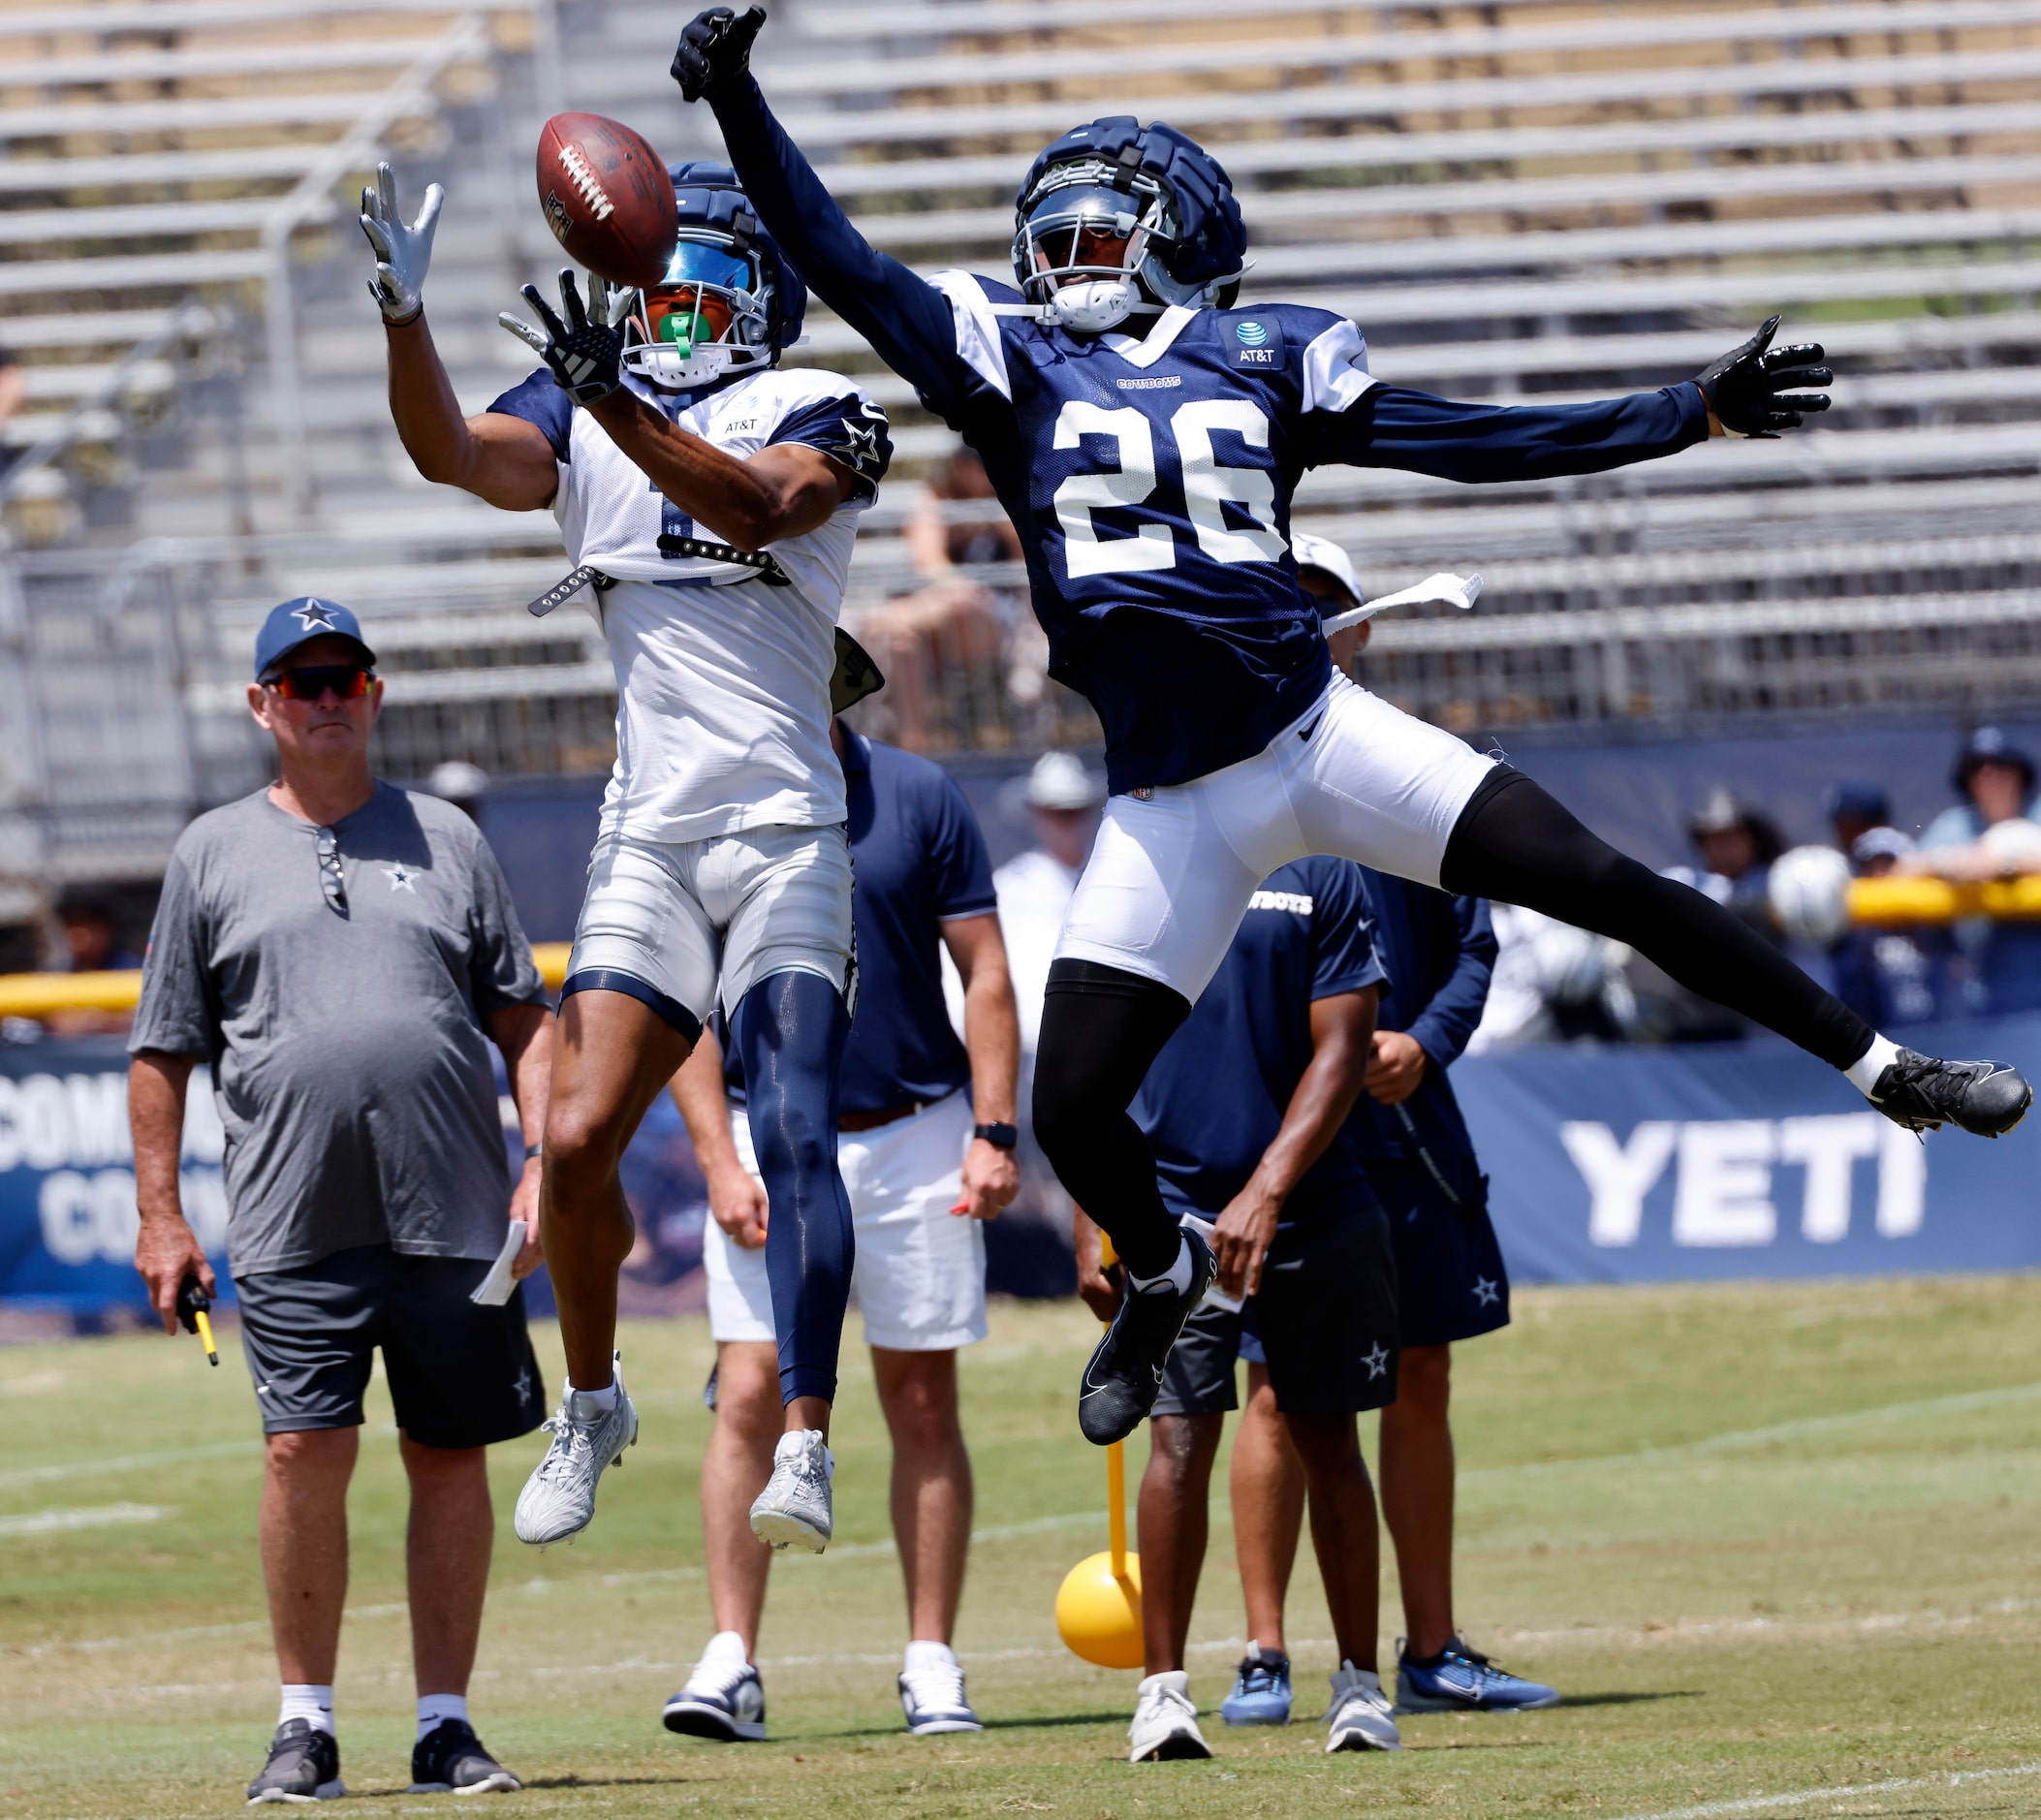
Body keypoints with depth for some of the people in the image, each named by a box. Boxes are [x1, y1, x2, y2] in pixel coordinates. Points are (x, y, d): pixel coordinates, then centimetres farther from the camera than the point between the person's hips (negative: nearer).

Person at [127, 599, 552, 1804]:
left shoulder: (446, 838, 13)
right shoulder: (214, 854, 11)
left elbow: (524, 1018, 12)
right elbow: (166, 1049, 10)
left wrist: (545, 1161, 0)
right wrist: (160, 1214, 3)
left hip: (453, 1215, 1)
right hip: (295, 1233, -1)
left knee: (451, 1460, 3)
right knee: (307, 1452, -10)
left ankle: (445, 1724, 10)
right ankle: (307, 1723, 1)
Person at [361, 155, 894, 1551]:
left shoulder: (816, 416, 0)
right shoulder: (582, 418, 12)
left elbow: (751, 506, -22)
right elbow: (451, 453, -7)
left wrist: (614, 398, -36)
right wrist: (405, 310, -23)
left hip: (783, 838, -4)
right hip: (647, 842, 4)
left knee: (795, 1133, -16)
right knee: (578, 1140, -5)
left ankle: (805, 1448, -21)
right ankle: (593, 1403, 18)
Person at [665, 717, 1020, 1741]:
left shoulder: (919, 798, 0)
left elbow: (985, 975, 2)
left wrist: (993, 1133, -6)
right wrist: (719, 1160, -8)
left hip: (916, 1141, 0)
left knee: (923, 1405, 2)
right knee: (750, 1398, -8)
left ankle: (932, 1665, 7)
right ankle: (731, 1664, -8)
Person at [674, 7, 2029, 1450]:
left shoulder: (1262, 359, 7)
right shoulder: (1014, 360, 5)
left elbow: (1479, 443, 10)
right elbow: (838, 261, -2)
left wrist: (1691, 413, 6)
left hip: (1322, 735, -1)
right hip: (1172, 806, 1)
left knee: (1605, 886, -7)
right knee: (1073, 1110, -4)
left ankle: (1884, 1069, 7)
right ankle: (1165, 1275, 30)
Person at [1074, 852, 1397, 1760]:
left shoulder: (1322, 874, 0)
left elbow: (1341, 1053, -6)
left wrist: (1267, 1190, -18)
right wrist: (1091, 1226, 2)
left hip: (1314, 1210, -1)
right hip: (1171, 1209, 1)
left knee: (1327, 1441, 5)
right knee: (1179, 1438, -8)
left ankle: (1359, 1684, 15)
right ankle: (1163, 1687, -3)